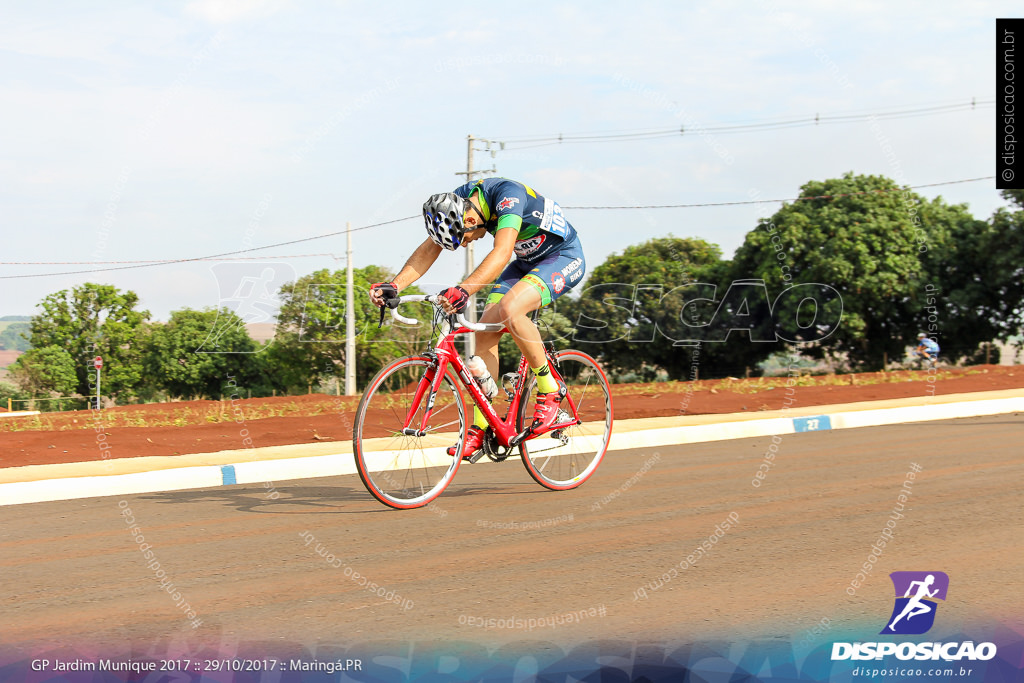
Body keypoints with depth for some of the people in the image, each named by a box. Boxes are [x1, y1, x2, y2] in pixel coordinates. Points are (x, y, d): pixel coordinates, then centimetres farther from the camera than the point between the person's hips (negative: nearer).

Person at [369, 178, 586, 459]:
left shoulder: (507, 194, -33)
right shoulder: (455, 203, -12)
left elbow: (502, 253, -46)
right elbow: (429, 248, -12)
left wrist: (464, 290, -58)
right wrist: (394, 286, -27)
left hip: (565, 258, -8)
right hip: (527, 261, 8)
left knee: (509, 309, -31)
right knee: (486, 329, -8)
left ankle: (550, 389, -12)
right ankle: (480, 428, -2)